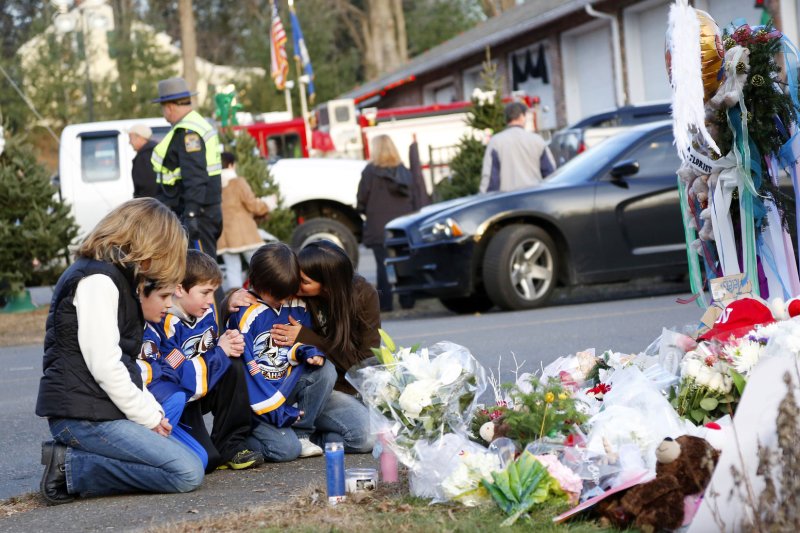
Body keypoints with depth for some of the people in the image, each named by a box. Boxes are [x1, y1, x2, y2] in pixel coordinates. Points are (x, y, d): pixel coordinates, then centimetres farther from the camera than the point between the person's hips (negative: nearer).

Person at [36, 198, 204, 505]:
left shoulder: (113, 275, 20)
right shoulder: (98, 280, -12)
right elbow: (104, 365, -19)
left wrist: (152, 409, 8)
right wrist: (147, 416, -9)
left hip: (99, 409, 11)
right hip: (84, 415, -11)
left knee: (196, 454, 6)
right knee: (188, 473, -18)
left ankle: (72, 455, 4)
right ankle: (71, 468, -12)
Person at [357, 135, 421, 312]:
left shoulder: (370, 171, -6)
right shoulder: (404, 171, 10)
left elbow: (362, 199, -4)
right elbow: (415, 199, 11)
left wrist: (364, 211, 16)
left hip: (379, 227, -4)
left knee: (383, 264, -3)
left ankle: (385, 302, -5)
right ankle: (407, 299, 10)